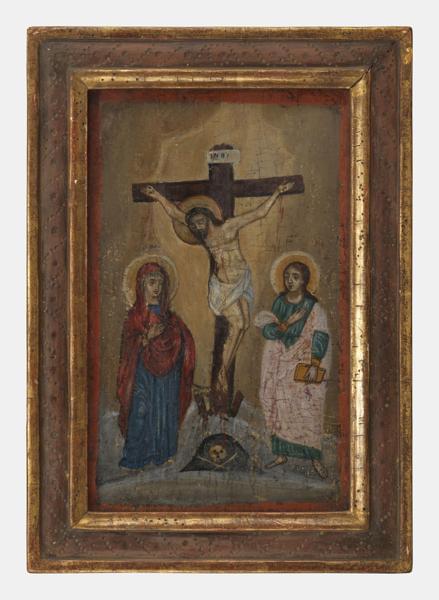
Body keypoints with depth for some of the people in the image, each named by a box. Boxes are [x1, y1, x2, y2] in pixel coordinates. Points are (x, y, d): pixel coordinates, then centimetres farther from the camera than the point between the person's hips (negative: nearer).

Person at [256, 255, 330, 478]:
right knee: (279, 409, 4)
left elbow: (320, 337, -10)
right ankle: (281, 454, 13)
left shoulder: (313, 307, -5)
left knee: (307, 410, -7)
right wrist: (288, 323, -16)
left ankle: (315, 457, -1)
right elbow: (267, 330, 0)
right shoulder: (278, 303, 7)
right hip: (279, 365, 4)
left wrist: (314, 366, -18)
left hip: (303, 365, -4)